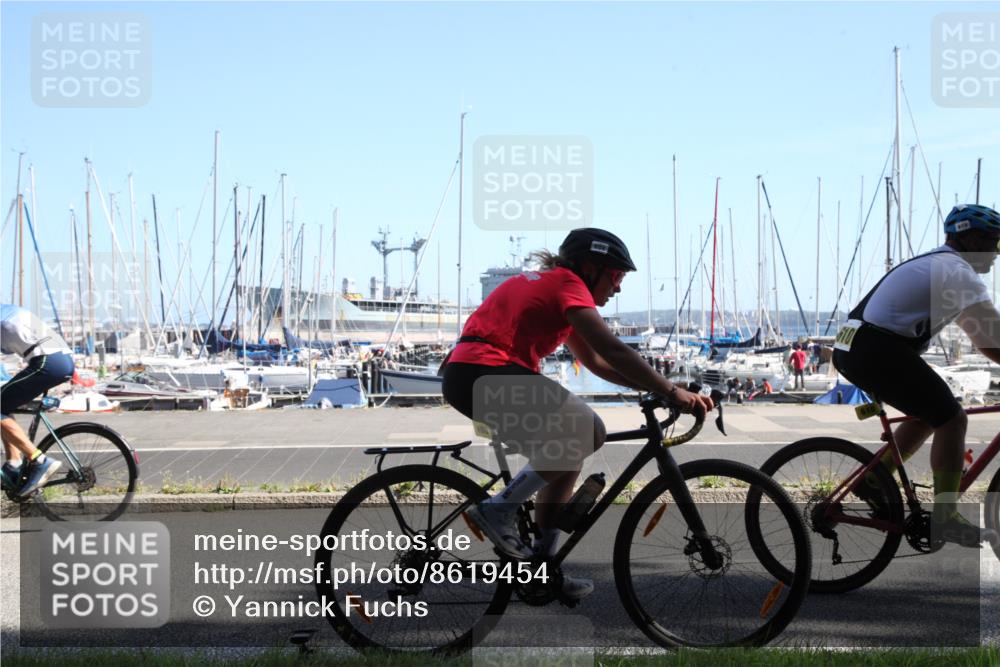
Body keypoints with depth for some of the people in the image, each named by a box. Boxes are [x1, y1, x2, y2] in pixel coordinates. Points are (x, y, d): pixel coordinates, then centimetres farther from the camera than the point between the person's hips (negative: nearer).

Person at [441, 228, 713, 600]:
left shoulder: (549, 284, 25)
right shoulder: (568, 285, -4)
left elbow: (596, 362, 24)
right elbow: (613, 352, -17)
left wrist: (657, 387, 15)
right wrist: (672, 392, -16)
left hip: (463, 377, 11)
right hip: (486, 373, -11)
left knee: (566, 453, 14)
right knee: (589, 432, -12)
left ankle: (544, 567, 14)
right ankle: (500, 509, -8)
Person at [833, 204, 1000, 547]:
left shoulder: (938, 267, 23)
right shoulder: (958, 272, -9)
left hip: (853, 348, 10)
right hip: (878, 350, -10)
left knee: (930, 414, 22)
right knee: (952, 419, -4)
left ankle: (873, 480, 22)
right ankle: (945, 517, 1)